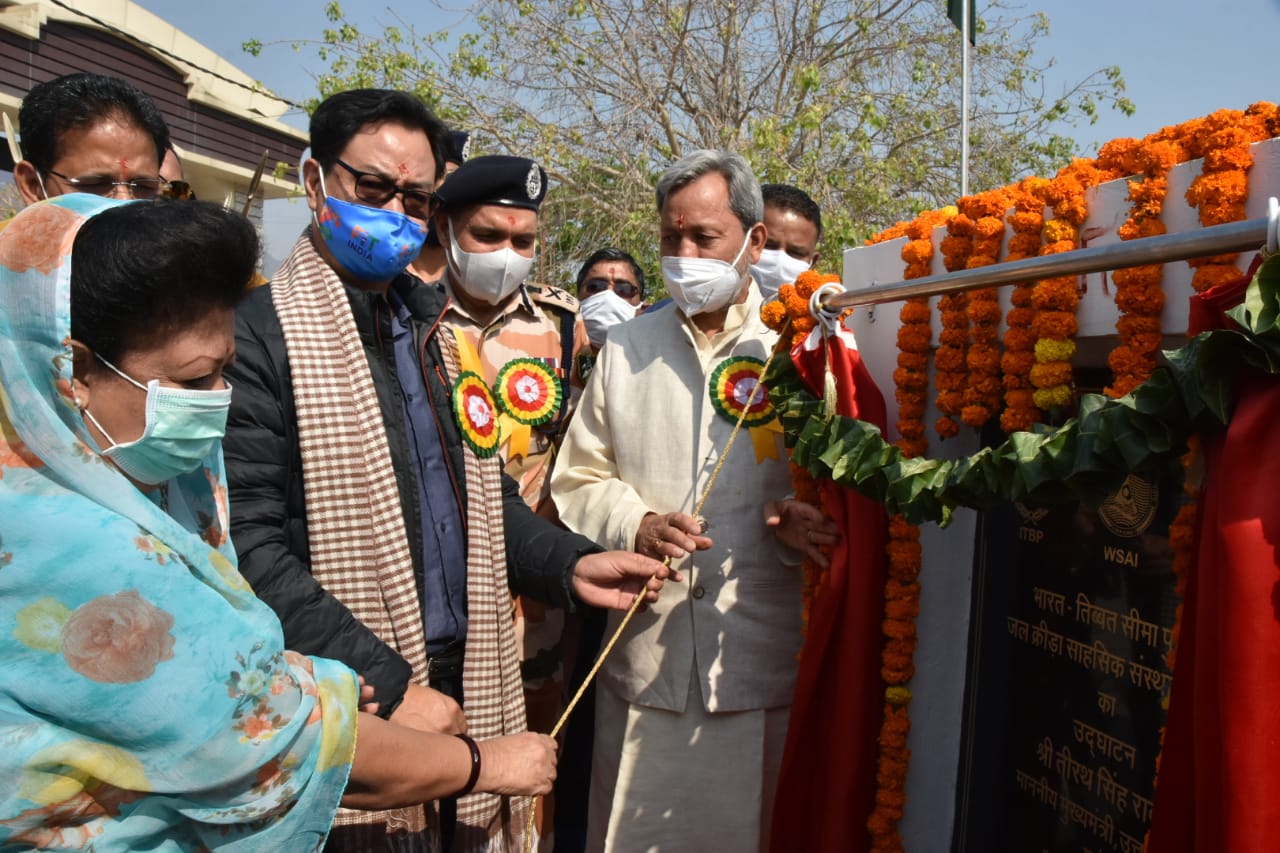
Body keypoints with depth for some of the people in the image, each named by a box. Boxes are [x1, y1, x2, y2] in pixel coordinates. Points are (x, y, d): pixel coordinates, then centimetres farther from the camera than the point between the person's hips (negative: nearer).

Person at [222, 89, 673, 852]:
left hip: (471, 696, 6)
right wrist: (388, 687, -19)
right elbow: (250, 548, -16)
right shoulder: (260, 332, -11)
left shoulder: (436, 328, 10)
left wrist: (569, 564, 0)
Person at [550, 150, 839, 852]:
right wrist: (637, 525, -8)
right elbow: (579, 480, 10)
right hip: (642, 663, 2)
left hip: (762, 668, -2)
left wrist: (799, 520, -19)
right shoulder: (625, 348, 9)